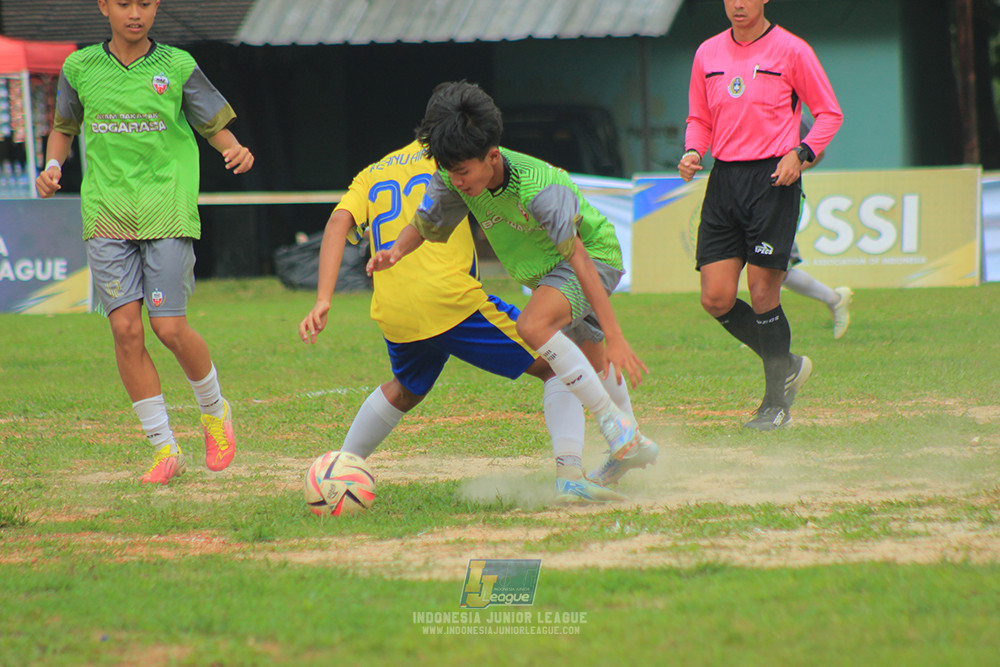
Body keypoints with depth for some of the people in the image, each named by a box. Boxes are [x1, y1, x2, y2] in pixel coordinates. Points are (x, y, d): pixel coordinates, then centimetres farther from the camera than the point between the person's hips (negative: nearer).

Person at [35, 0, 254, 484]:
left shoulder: (177, 67, 2)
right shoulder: (80, 68, 7)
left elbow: (215, 127, 9)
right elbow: (64, 127, 22)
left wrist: (236, 151, -13)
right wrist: (52, 166, 3)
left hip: (168, 213, -2)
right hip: (107, 217, 2)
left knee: (169, 328, -8)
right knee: (125, 329, -7)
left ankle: (214, 411, 21)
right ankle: (164, 448, 2)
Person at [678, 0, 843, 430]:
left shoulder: (791, 51, -3)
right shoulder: (708, 53, 12)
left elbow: (829, 113, 2)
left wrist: (801, 153, -13)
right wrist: (693, 152, 1)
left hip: (773, 179, -5)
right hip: (724, 181, 5)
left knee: (762, 292, -8)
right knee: (716, 298, -2)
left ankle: (777, 403, 6)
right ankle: (787, 366, 20)